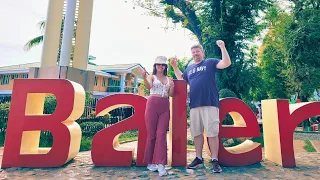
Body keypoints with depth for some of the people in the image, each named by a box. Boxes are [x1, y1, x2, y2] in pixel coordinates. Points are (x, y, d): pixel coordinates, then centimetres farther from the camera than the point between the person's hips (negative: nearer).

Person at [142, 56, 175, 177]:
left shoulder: (169, 79, 16)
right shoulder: (152, 77, 5)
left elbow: (171, 95, 12)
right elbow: (148, 86, -17)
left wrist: (172, 87, -7)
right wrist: (144, 77, -36)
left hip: (165, 106, 3)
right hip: (152, 104, -3)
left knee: (161, 134, -4)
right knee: (151, 134, 2)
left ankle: (160, 164, -4)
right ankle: (150, 162, 15)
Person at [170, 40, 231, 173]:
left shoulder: (210, 63, 9)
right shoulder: (189, 68, 23)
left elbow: (226, 63, -3)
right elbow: (181, 80, 28)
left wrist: (222, 47, -11)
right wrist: (175, 67, 24)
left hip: (210, 103, -5)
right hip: (194, 105, 5)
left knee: (212, 133, -3)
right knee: (196, 133, 9)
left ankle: (215, 161, 9)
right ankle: (198, 159, 22)